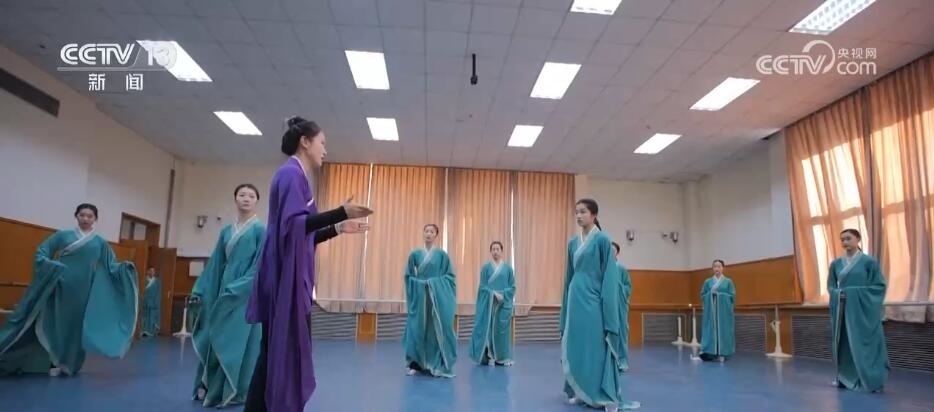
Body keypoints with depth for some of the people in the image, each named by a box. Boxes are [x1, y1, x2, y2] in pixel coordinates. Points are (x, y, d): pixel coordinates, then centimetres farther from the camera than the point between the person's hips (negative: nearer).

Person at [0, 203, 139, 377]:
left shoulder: (100, 243, 7)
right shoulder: (62, 235, 5)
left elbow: (111, 266, 8)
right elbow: (41, 253, 4)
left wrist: (124, 267, -12)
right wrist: (50, 265, -15)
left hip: (83, 292, 1)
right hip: (60, 289, -1)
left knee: (76, 325, 5)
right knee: (55, 323, 1)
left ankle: (69, 364, 16)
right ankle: (55, 362, 10)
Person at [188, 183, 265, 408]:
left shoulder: (261, 230, -3)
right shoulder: (226, 231, 14)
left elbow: (260, 265, -10)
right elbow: (214, 264, 15)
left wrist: (238, 289, -18)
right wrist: (199, 291, 9)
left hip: (248, 293, -5)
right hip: (225, 289, 6)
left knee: (239, 340, -3)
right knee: (216, 339, 8)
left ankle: (234, 391, 7)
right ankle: (210, 388, 19)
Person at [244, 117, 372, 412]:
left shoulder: (296, 176, 20)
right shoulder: (291, 173, -9)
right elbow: (293, 224, -22)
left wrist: (338, 228, 20)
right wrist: (340, 213, -26)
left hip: (291, 277, 10)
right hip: (286, 277, -10)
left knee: (275, 355, 11)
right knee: (286, 354, -6)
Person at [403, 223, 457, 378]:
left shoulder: (442, 254, 2)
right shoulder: (415, 254, 6)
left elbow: (449, 276, 3)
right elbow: (409, 276, 10)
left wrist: (435, 285, -9)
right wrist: (419, 284, -4)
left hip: (438, 297, -1)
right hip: (419, 296, 1)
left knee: (437, 329, -2)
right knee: (417, 329, 2)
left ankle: (439, 366, 6)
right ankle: (415, 363, 11)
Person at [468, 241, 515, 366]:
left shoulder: (508, 268, 5)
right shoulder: (486, 267, 3)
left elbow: (512, 287, 3)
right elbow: (482, 286, -1)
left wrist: (503, 295, -13)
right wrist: (494, 294, -15)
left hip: (503, 304, 1)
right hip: (488, 304, -1)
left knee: (501, 329, 2)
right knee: (487, 329, -2)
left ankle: (502, 358, 9)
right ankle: (487, 357, 5)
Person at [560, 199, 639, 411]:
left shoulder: (602, 240, -6)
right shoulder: (573, 243, 12)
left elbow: (609, 276, -9)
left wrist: (607, 307, -14)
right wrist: (566, 307, 14)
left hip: (593, 300, -6)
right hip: (576, 300, 6)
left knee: (596, 346, -2)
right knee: (576, 346, 9)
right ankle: (580, 392, 21)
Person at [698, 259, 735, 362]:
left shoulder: (728, 282, 5)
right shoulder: (707, 282, 9)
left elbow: (733, 296, 0)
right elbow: (702, 296, 9)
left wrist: (720, 295, -10)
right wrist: (710, 295, -9)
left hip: (724, 311, -1)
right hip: (710, 311, 1)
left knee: (723, 331, 0)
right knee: (710, 330, -4)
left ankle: (722, 354, 6)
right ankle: (709, 353, -4)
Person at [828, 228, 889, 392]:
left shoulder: (869, 261, -3)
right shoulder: (836, 263, 9)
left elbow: (879, 285, -3)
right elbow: (830, 286, 16)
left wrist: (860, 293, -12)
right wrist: (837, 294, -3)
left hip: (863, 309, -4)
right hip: (841, 309, 4)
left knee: (864, 344, -3)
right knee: (844, 344, 7)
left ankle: (870, 381, 6)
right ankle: (846, 378, 17)